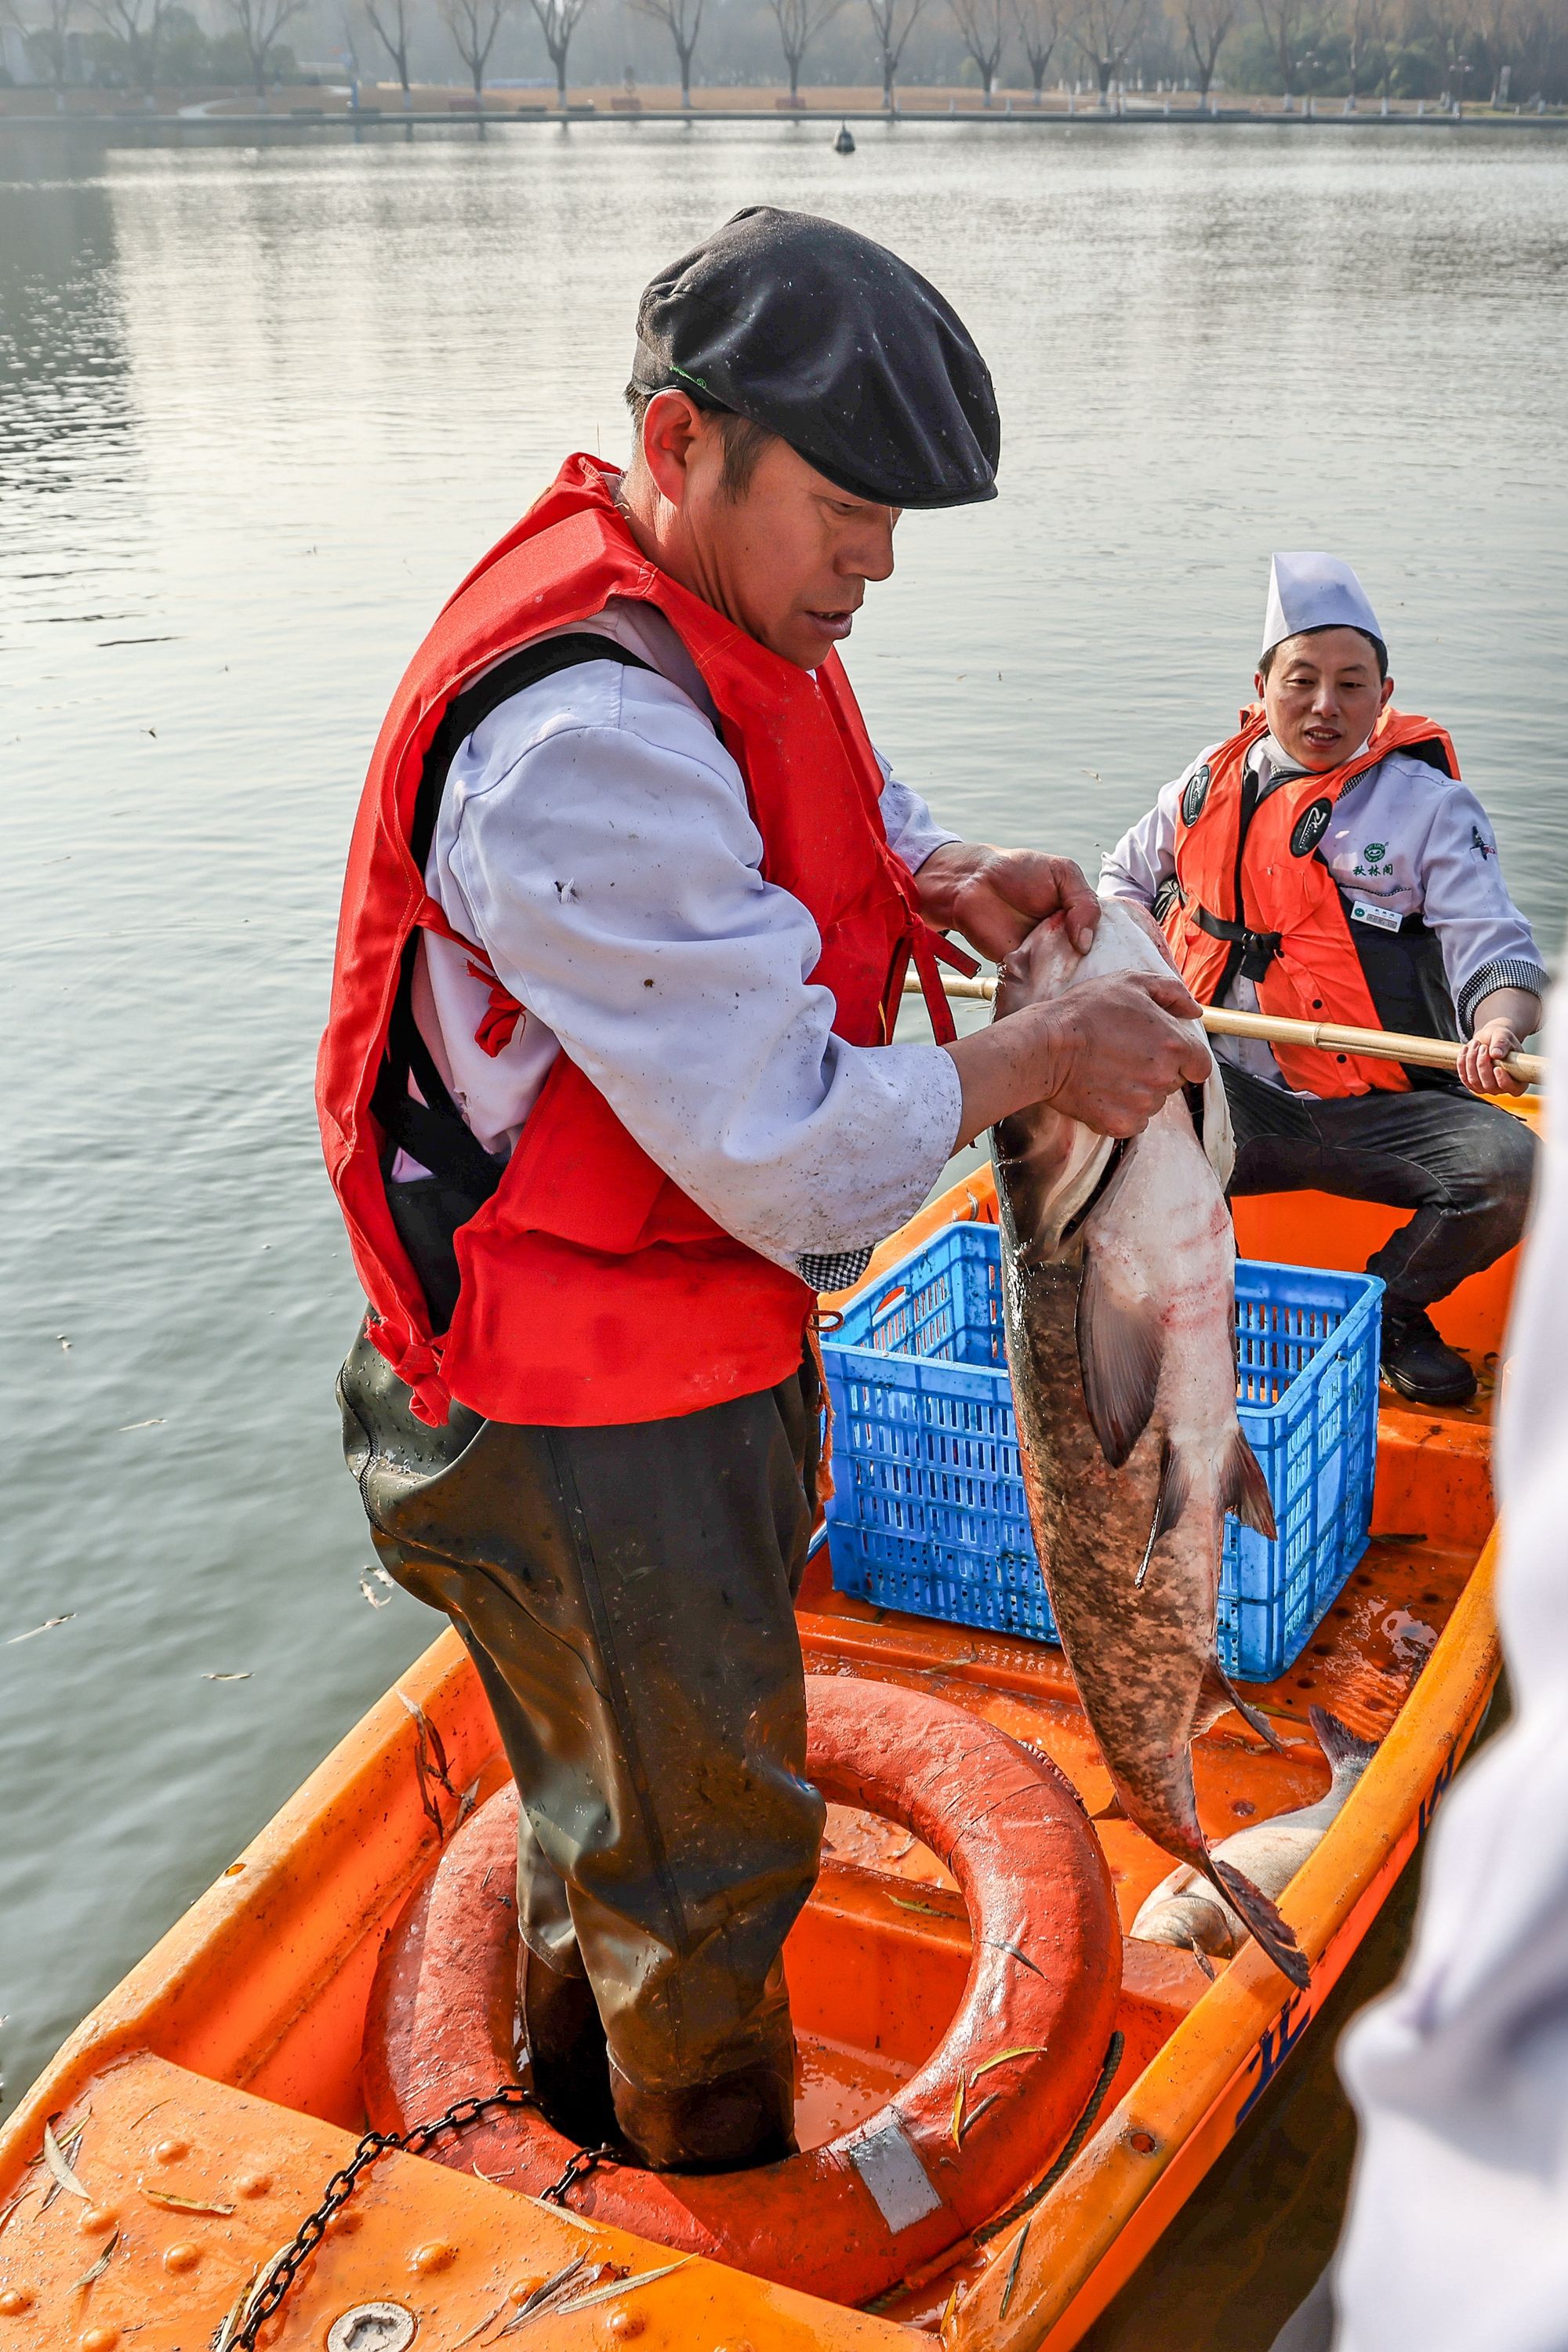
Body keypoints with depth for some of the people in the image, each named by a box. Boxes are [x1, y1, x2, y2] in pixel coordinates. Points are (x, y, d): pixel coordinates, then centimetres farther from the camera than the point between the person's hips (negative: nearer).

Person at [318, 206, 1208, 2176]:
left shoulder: (717, 615, 0)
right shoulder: (586, 735, -33)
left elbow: (831, 798, 20)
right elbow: (790, 1154, -32)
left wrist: (933, 876, -2)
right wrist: (1038, 1060, -18)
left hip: (697, 1332, 10)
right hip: (593, 1423, -10)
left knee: (614, 1770, 30)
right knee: (704, 1833, 13)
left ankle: (584, 2072, 56)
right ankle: (727, 2198, 40)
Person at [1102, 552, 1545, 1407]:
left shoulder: (1428, 803, 1)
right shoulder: (1213, 782, 11)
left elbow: (1496, 950, -7)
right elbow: (1127, 877, 28)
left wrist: (1499, 1026, -32)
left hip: (1382, 1112, -1)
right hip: (1233, 1102, 2)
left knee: (1511, 1168, -28)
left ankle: (1390, 1307, 5)